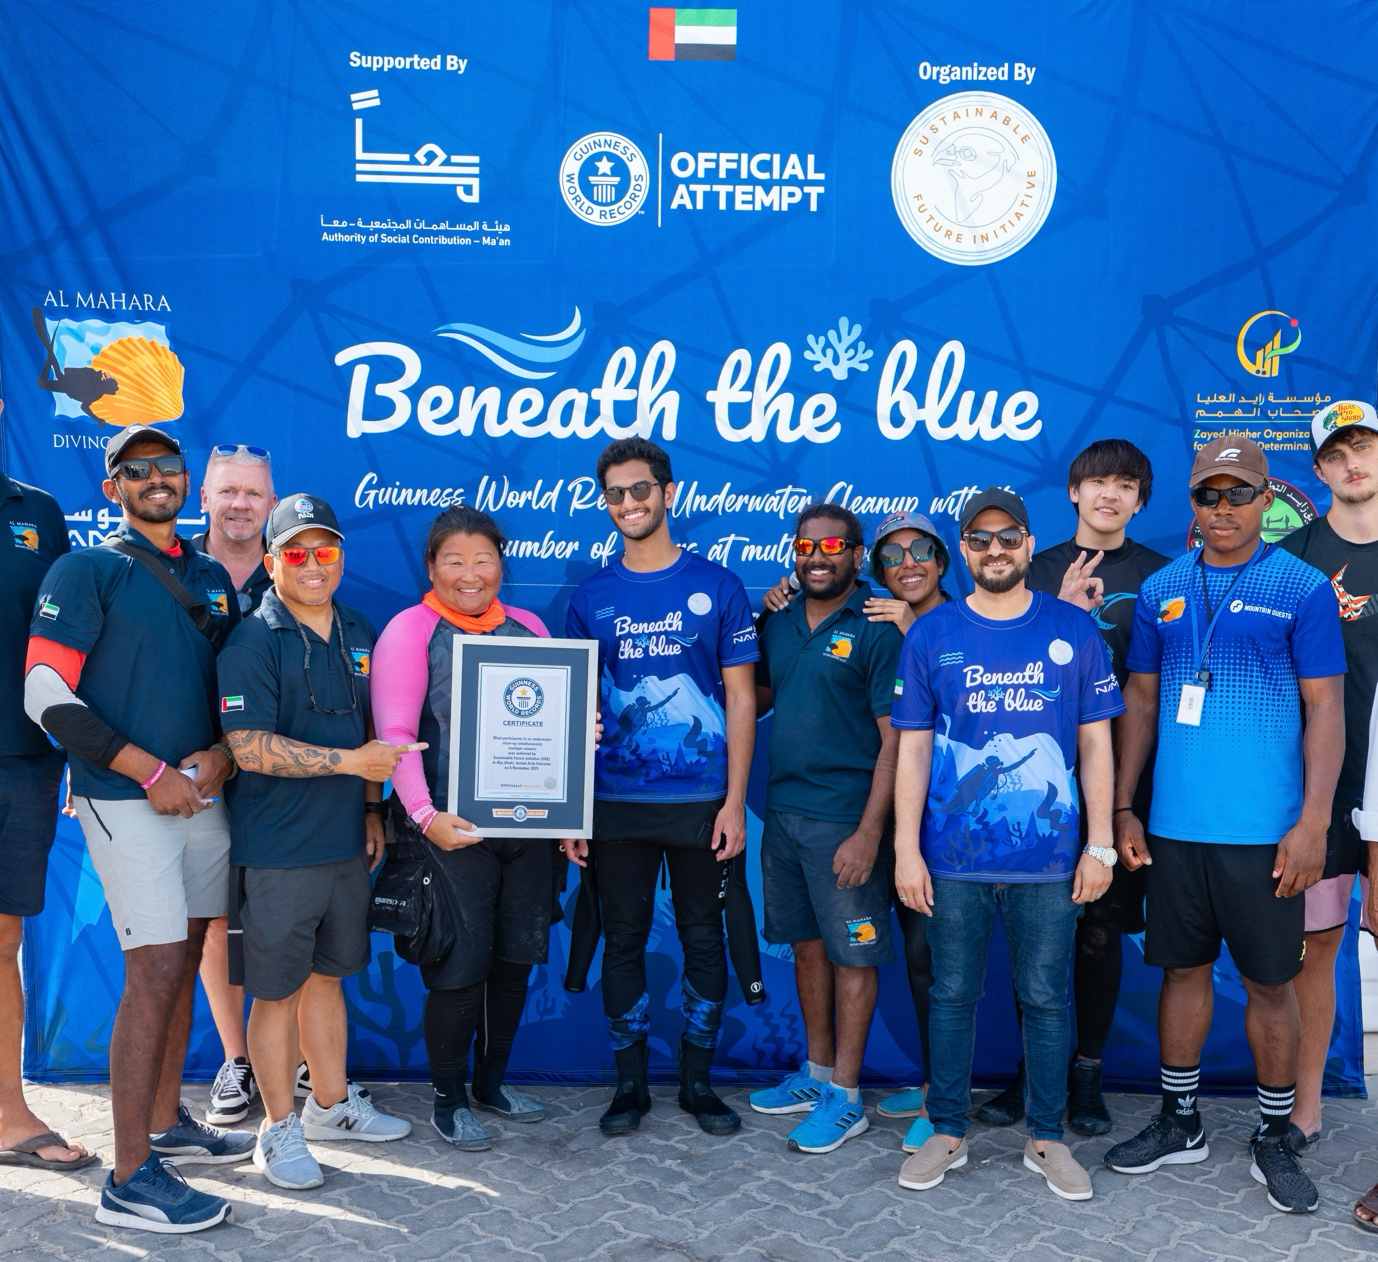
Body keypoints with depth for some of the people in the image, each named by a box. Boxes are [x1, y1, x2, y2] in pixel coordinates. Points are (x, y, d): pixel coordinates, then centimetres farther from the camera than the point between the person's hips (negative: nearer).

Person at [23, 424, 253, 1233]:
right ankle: (131, 1180, -1)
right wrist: (151, 773, -15)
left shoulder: (211, 578, 15)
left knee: (182, 965, 13)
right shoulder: (88, 571, -3)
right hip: (127, 800, -6)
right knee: (155, 971, -9)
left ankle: (166, 1123, 29)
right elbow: (47, 695, -10)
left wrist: (220, 754, -3)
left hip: (202, 795, 6)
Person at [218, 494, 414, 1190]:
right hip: (276, 850, -6)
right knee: (278, 989, 4)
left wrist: (371, 810, 16)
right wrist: (351, 761, -19)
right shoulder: (252, 642, -11)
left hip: (344, 843, 6)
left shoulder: (359, 634, 11)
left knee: (327, 976, 18)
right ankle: (278, 1128, 18)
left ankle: (332, 1104, 32)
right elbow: (248, 747, -19)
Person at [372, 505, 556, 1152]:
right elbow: (395, 733, -11)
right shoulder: (410, 630, -4)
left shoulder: (528, 628, 12)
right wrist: (424, 816, -21)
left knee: (516, 956, 12)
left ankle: (492, 1081, 30)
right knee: (459, 964, -1)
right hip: (451, 828, -5)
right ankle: (448, 1100, 18)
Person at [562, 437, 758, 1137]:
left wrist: (735, 801, -7)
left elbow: (740, 698, 0)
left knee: (703, 939, 7)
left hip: (700, 800, -1)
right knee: (622, 939, 9)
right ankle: (630, 1083, 22)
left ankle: (697, 1080, 22)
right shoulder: (592, 596, 6)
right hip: (615, 803, 2)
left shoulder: (716, 586, 0)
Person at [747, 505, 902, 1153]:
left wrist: (869, 831, -18)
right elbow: (757, 698, 23)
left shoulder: (877, 630, -9)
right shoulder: (778, 625, 10)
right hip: (782, 810, 6)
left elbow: (895, 737, -13)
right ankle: (817, 1072, 30)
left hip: (845, 818, -6)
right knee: (806, 944, 15)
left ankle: (845, 1097, 14)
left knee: (851, 954, 3)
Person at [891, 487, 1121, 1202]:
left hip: (1049, 858, 0)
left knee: (1046, 998, 8)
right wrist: (906, 849, -3)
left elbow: (1095, 743, 5)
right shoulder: (930, 635, 3)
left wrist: (1099, 844, -1)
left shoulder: (1073, 631, 3)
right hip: (954, 856, 0)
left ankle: (1046, 1138, 24)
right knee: (951, 995, 9)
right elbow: (913, 748, 3)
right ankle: (947, 1133, 24)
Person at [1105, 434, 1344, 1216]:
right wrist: (1123, 808, 6)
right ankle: (1180, 1125, 28)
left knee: (1271, 982, 7)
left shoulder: (1302, 588, -3)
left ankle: (1275, 1141, 24)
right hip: (1174, 824, 3)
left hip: (1264, 830, -3)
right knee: (1183, 969, 13)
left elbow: (1326, 709, -5)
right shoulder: (1161, 591, 7)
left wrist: (1313, 824, -12)